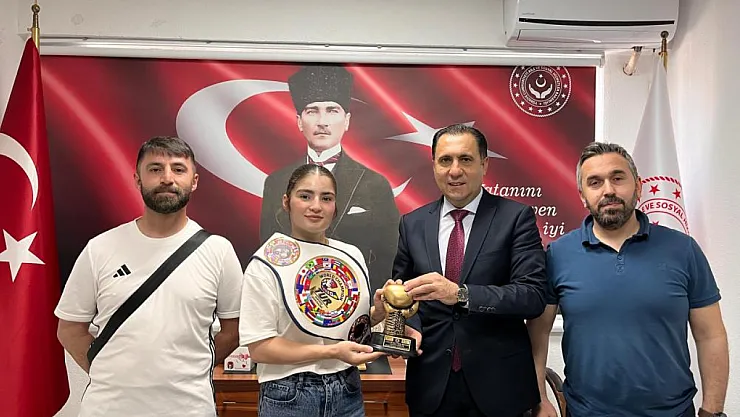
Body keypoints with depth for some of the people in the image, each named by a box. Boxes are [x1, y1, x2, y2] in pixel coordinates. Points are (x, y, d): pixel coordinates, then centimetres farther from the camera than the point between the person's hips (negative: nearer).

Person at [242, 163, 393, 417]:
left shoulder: (352, 255, 1)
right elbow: (259, 348, -14)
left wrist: (379, 312, -7)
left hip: (348, 392, 5)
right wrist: (333, 351, -20)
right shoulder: (266, 263, -13)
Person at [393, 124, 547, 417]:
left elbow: (533, 295, -15)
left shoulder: (516, 217, -6)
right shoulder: (412, 224, 3)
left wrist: (460, 293, -28)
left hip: (499, 383, -2)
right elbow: (402, 290, 10)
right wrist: (410, 325, -10)